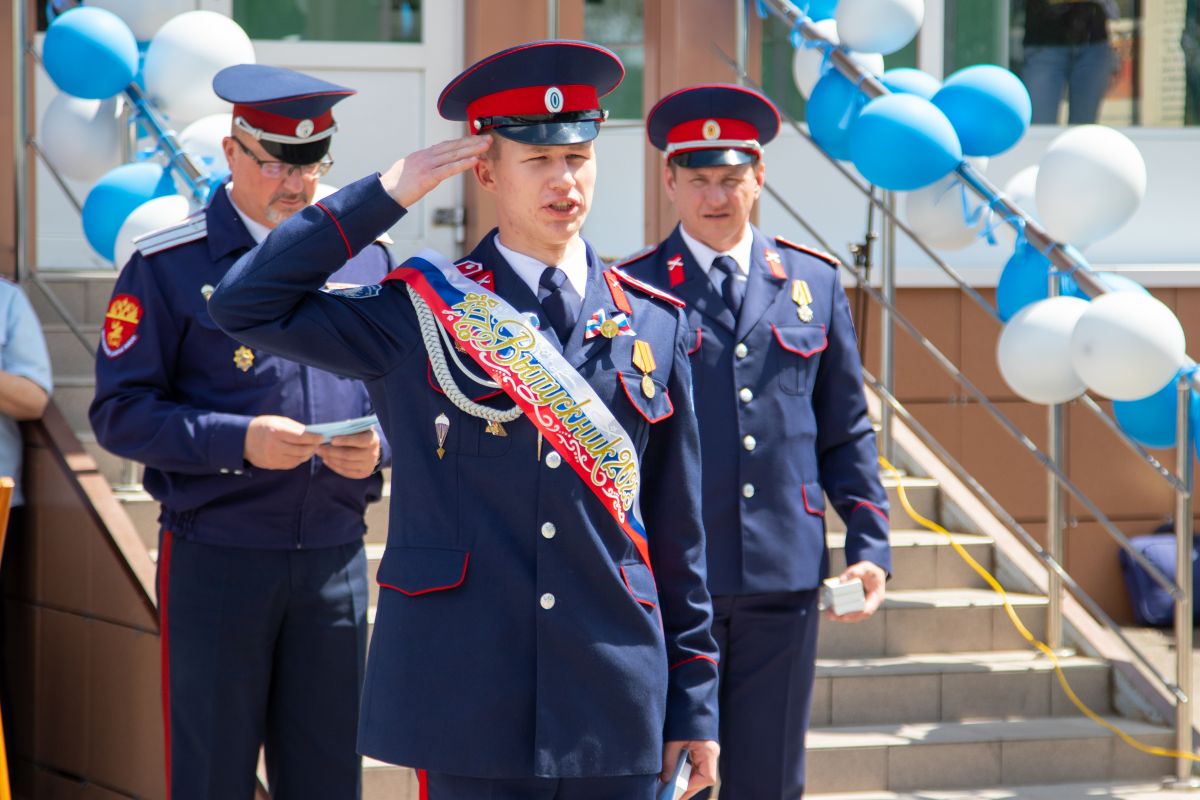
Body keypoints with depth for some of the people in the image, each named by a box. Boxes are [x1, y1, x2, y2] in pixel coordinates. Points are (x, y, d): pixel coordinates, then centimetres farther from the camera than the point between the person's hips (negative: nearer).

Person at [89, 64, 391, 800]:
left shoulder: (366, 255, 8)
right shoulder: (169, 264, -4)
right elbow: (119, 412, -7)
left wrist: (377, 446, -9)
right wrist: (240, 440, -20)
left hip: (336, 557, 3)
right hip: (216, 562, -3)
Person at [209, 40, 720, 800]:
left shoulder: (654, 324, 9)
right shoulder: (421, 313, 3)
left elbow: (679, 529, 11)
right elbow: (245, 306, -4)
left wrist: (695, 703, 9)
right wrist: (383, 195, -4)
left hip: (616, 710, 2)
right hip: (471, 707, -2)